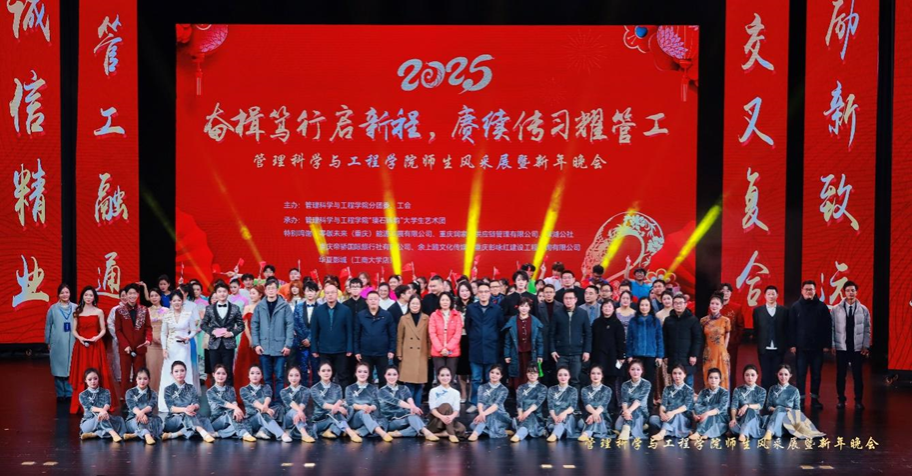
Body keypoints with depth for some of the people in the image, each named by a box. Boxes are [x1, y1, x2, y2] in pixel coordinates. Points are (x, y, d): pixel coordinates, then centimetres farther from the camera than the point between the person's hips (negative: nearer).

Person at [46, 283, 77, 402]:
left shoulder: (75, 308, 1)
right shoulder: (53, 309, 2)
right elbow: (48, 326, 7)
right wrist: (48, 342, 7)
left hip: (72, 343, 0)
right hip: (57, 343, 0)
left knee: (71, 368, 1)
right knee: (59, 368, 4)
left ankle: (70, 393, 10)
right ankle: (60, 394, 12)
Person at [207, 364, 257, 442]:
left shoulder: (231, 389, 14)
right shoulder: (210, 392, 2)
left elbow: (234, 401, -7)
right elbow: (220, 402, -17)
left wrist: (236, 409, -33)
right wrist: (235, 408, -35)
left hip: (230, 418, 3)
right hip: (216, 420, -3)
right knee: (231, 413, -35)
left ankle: (219, 433, -36)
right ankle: (244, 434, -57)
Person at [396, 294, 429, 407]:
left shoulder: (426, 318, 4)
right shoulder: (404, 319, 6)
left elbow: (429, 337, 7)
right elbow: (399, 338, 7)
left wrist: (429, 353, 4)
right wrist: (399, 354, 3)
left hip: (422, 355, 0)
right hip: (408, 355, 0)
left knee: (419, 383, 2)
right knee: (409, 383, -3)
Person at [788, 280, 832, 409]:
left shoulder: (821, 307, 1)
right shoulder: (796, 307, 1)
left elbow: (828, 326, 2)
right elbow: (791, 327, 1)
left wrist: (827, 344, -3)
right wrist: (792, 344, -5)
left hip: (817, 347, 1)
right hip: (801, 347, 0)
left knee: (816, 374, 7)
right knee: (801, 374, 2)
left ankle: (815, 399, 15)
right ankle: (800, 399, 8)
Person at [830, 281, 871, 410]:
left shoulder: (863, 310, 0)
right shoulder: (836, 309, -2)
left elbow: (867, 330, 3)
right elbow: (831, 328, 0)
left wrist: (866, 346, -2)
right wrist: (832, 344, -5)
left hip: (858, 348, 0)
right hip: (841, 347, 0)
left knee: (857, 375, 4)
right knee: (841, 375, 5)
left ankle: (858, 401, 12)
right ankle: (841, 400, 15)